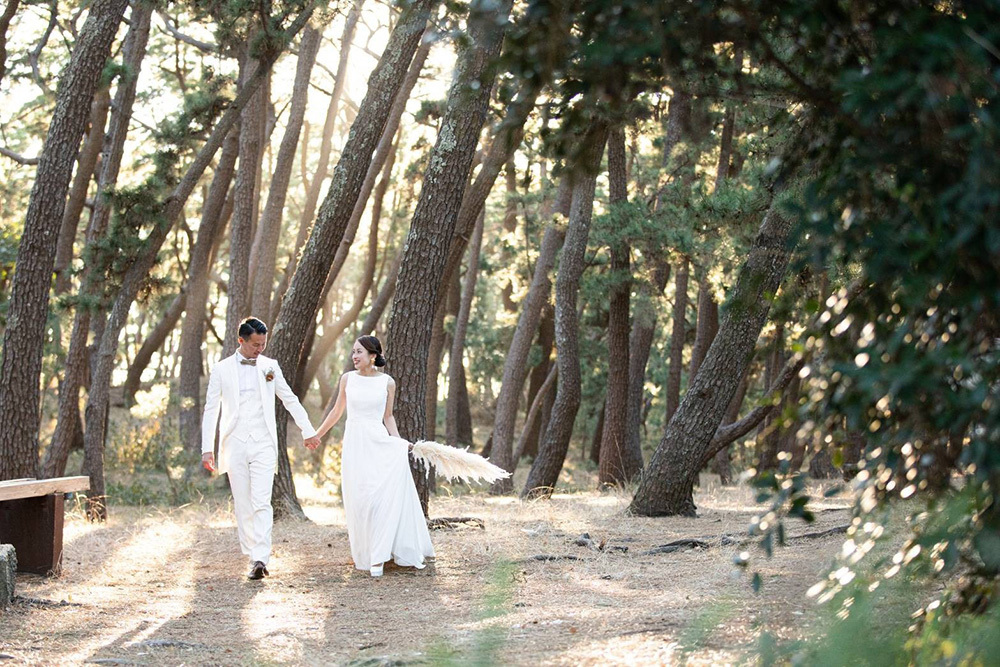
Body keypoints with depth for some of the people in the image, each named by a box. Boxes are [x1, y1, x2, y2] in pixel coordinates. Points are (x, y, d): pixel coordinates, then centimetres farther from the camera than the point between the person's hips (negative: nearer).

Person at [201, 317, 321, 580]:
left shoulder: (270, 366, 7)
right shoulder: (221, 370, 3)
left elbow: (290, 400, 17)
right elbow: (211, 410, 5)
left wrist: (308, 431, 19)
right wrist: (207, 448, -1)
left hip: (263, 445, 0)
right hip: (235, 446, 1)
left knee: (261, 503, -13)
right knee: (243, 506, 2)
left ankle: (261, 559, -19)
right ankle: (254, 558, 8)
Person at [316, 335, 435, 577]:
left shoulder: (387, 383, 2)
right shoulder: (347, 379, 5)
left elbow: (388, 417, 9)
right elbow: (337, 410, 17)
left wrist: (398, 441, -4)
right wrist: (317, 435, 22)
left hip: (379, 442, -1)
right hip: (354, 444, 1)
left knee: (386, 495, -13)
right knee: (359, 500, -1)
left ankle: (378, 556, -8)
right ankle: (366, 555, 8)